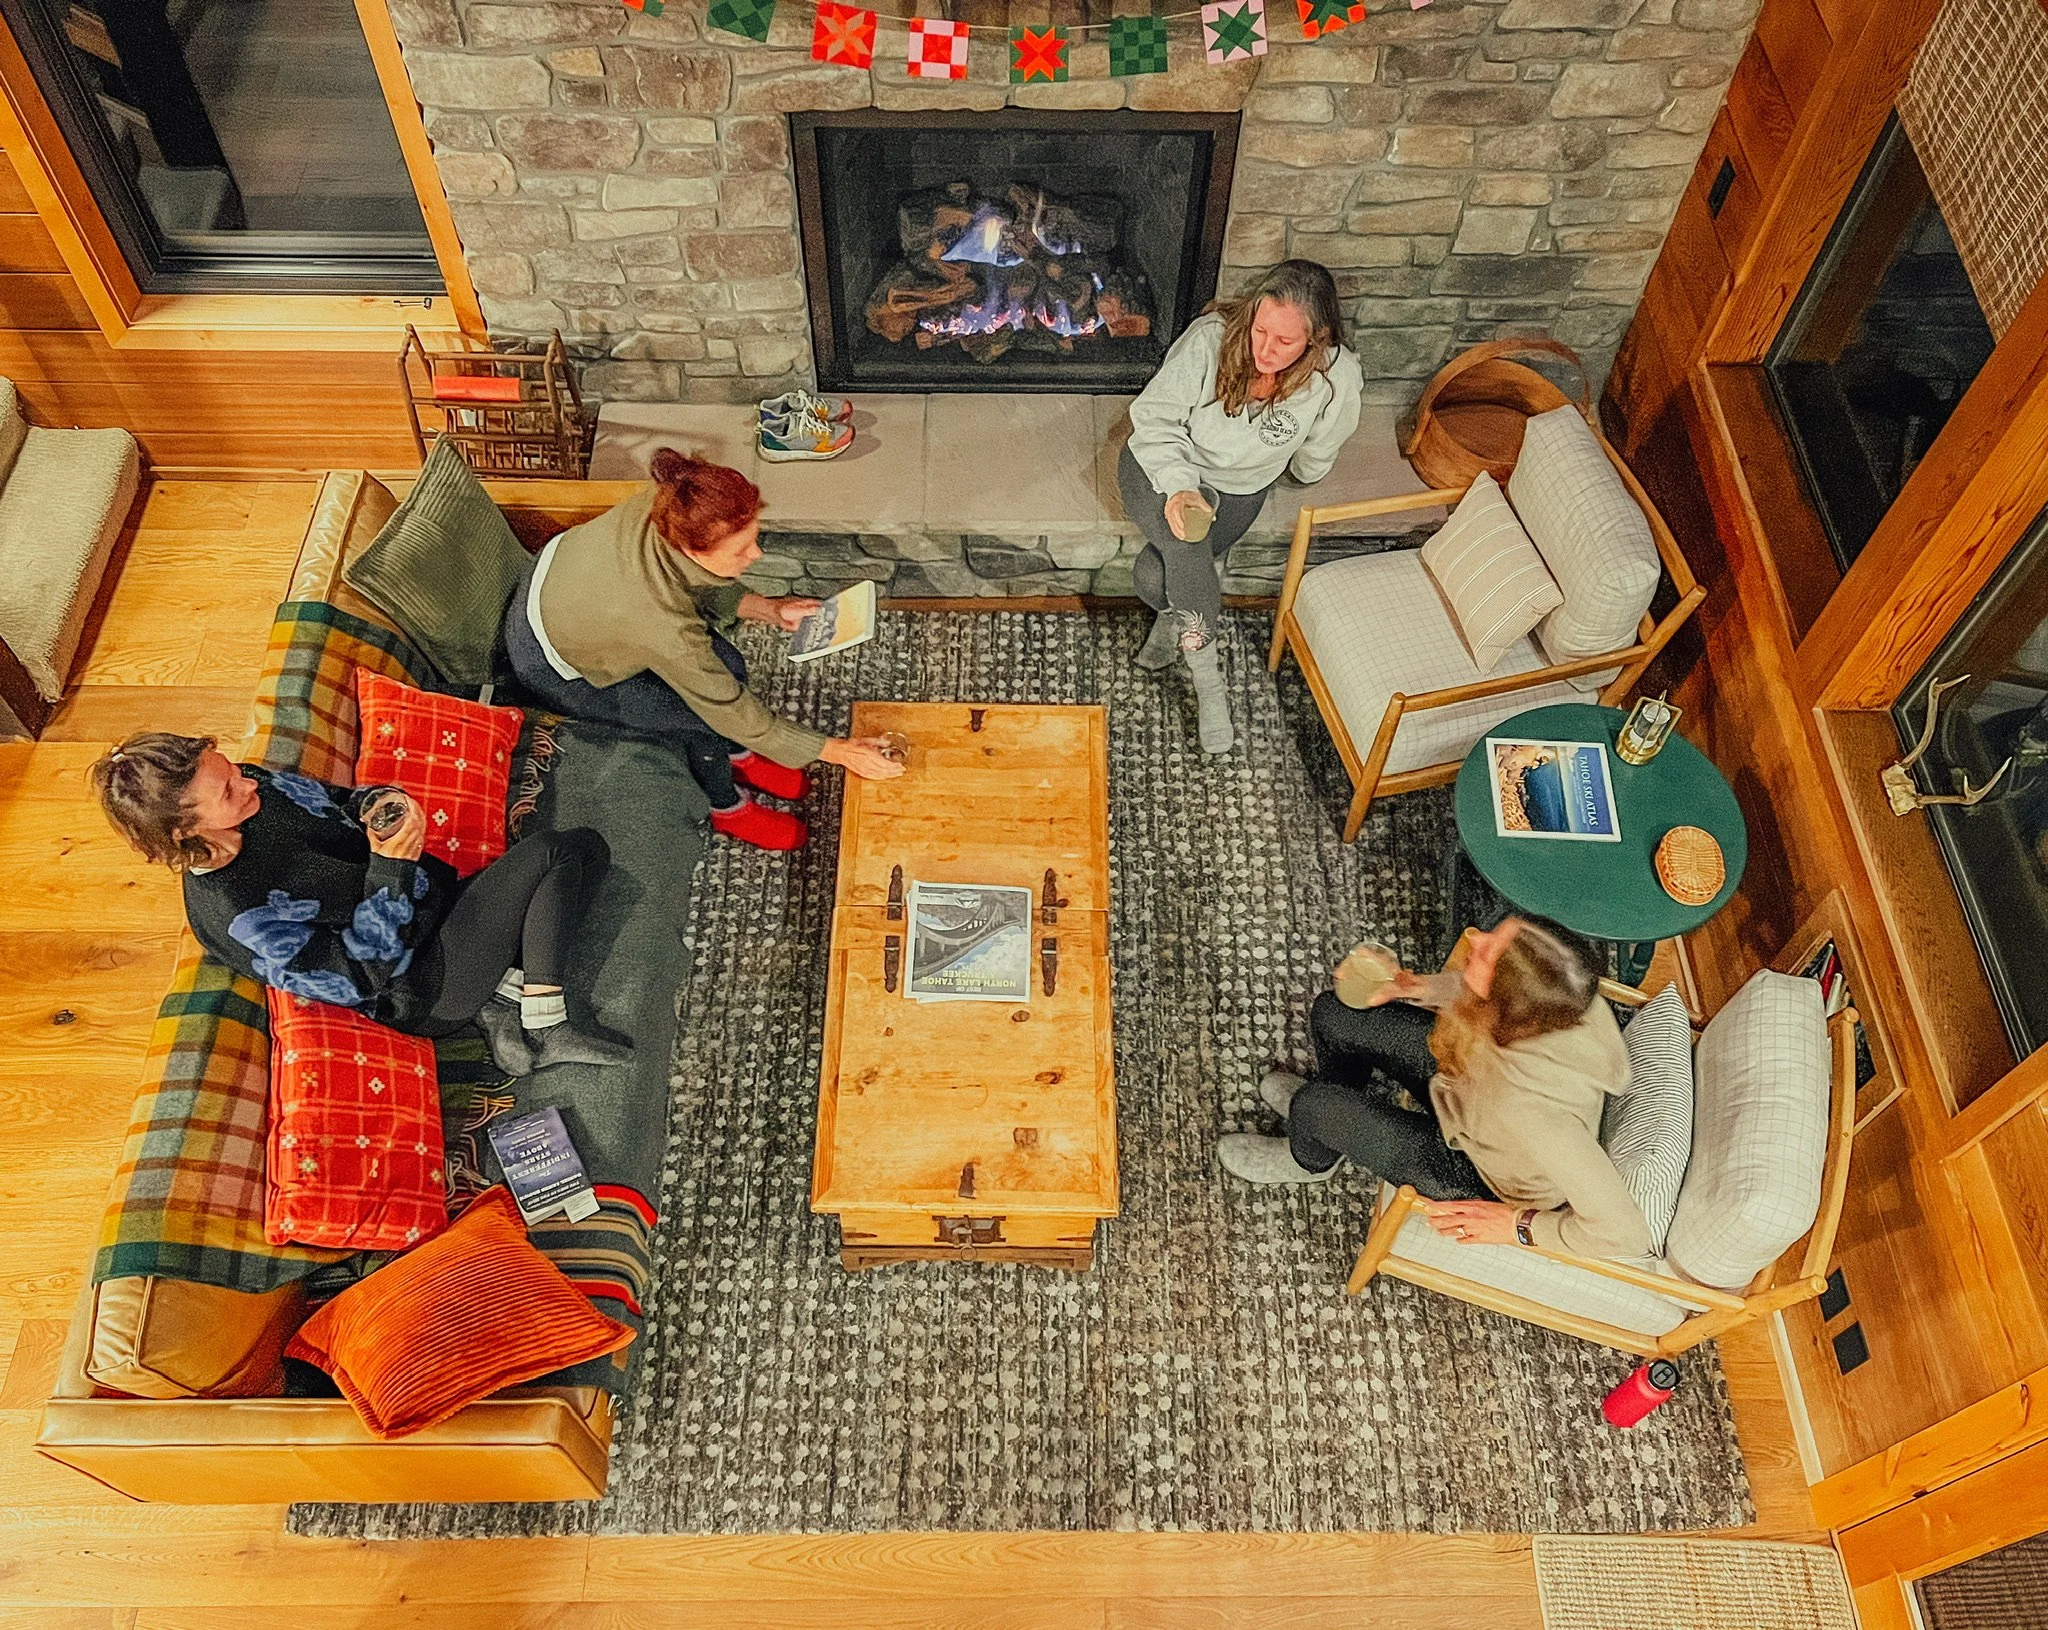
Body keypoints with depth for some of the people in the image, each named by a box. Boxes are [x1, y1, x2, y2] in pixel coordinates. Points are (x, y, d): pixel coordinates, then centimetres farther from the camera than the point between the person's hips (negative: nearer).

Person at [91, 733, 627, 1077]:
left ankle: (502, 996, 0)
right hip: (427, 989, -8)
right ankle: (543, 1031, -12)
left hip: (438, 896, 8)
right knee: (548, 854, -22)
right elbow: (358, 977, -22)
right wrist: (389, 868, -31)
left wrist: (381, 803, -11)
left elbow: (342, 803, 13)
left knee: (586, 847, 2)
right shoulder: (229, 916, -25)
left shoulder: (253, 789, -4)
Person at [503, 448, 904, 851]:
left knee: (727, 666, -2)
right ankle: (728, 809, 19)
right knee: (708, 719, -11)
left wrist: (769, 610, -14)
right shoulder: (666, 626, -43)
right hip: (551, 667, -6)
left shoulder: (666, 508, -27)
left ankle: (739, 757, 28)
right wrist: (838, 751, -24)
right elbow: (736, 713, -30)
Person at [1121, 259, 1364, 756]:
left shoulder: (1338, 378, -24)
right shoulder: (1210, 338, -28)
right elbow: (1154, 417, -21)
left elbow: (1314, 459, -2)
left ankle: (1178, 617, 23)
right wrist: (1179, 486, -35)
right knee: (1184, 540, -33)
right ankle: (1208, 681, -19)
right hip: (1164, 469, -2)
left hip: (1238, 490, 2)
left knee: (1156, 577, -15)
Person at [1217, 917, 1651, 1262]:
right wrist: (1414, 988, -16)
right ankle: (1344, 1109, 45)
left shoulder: (1532, 1112, -47)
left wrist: (1518, 1226, -24)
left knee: (1314, 1106, -9)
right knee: (1332, 1014, 7)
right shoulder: (1551, 993, -30)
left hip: (1480, 1176, -6)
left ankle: (1309, 1161, 33)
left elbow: (1624, 1233, -38)